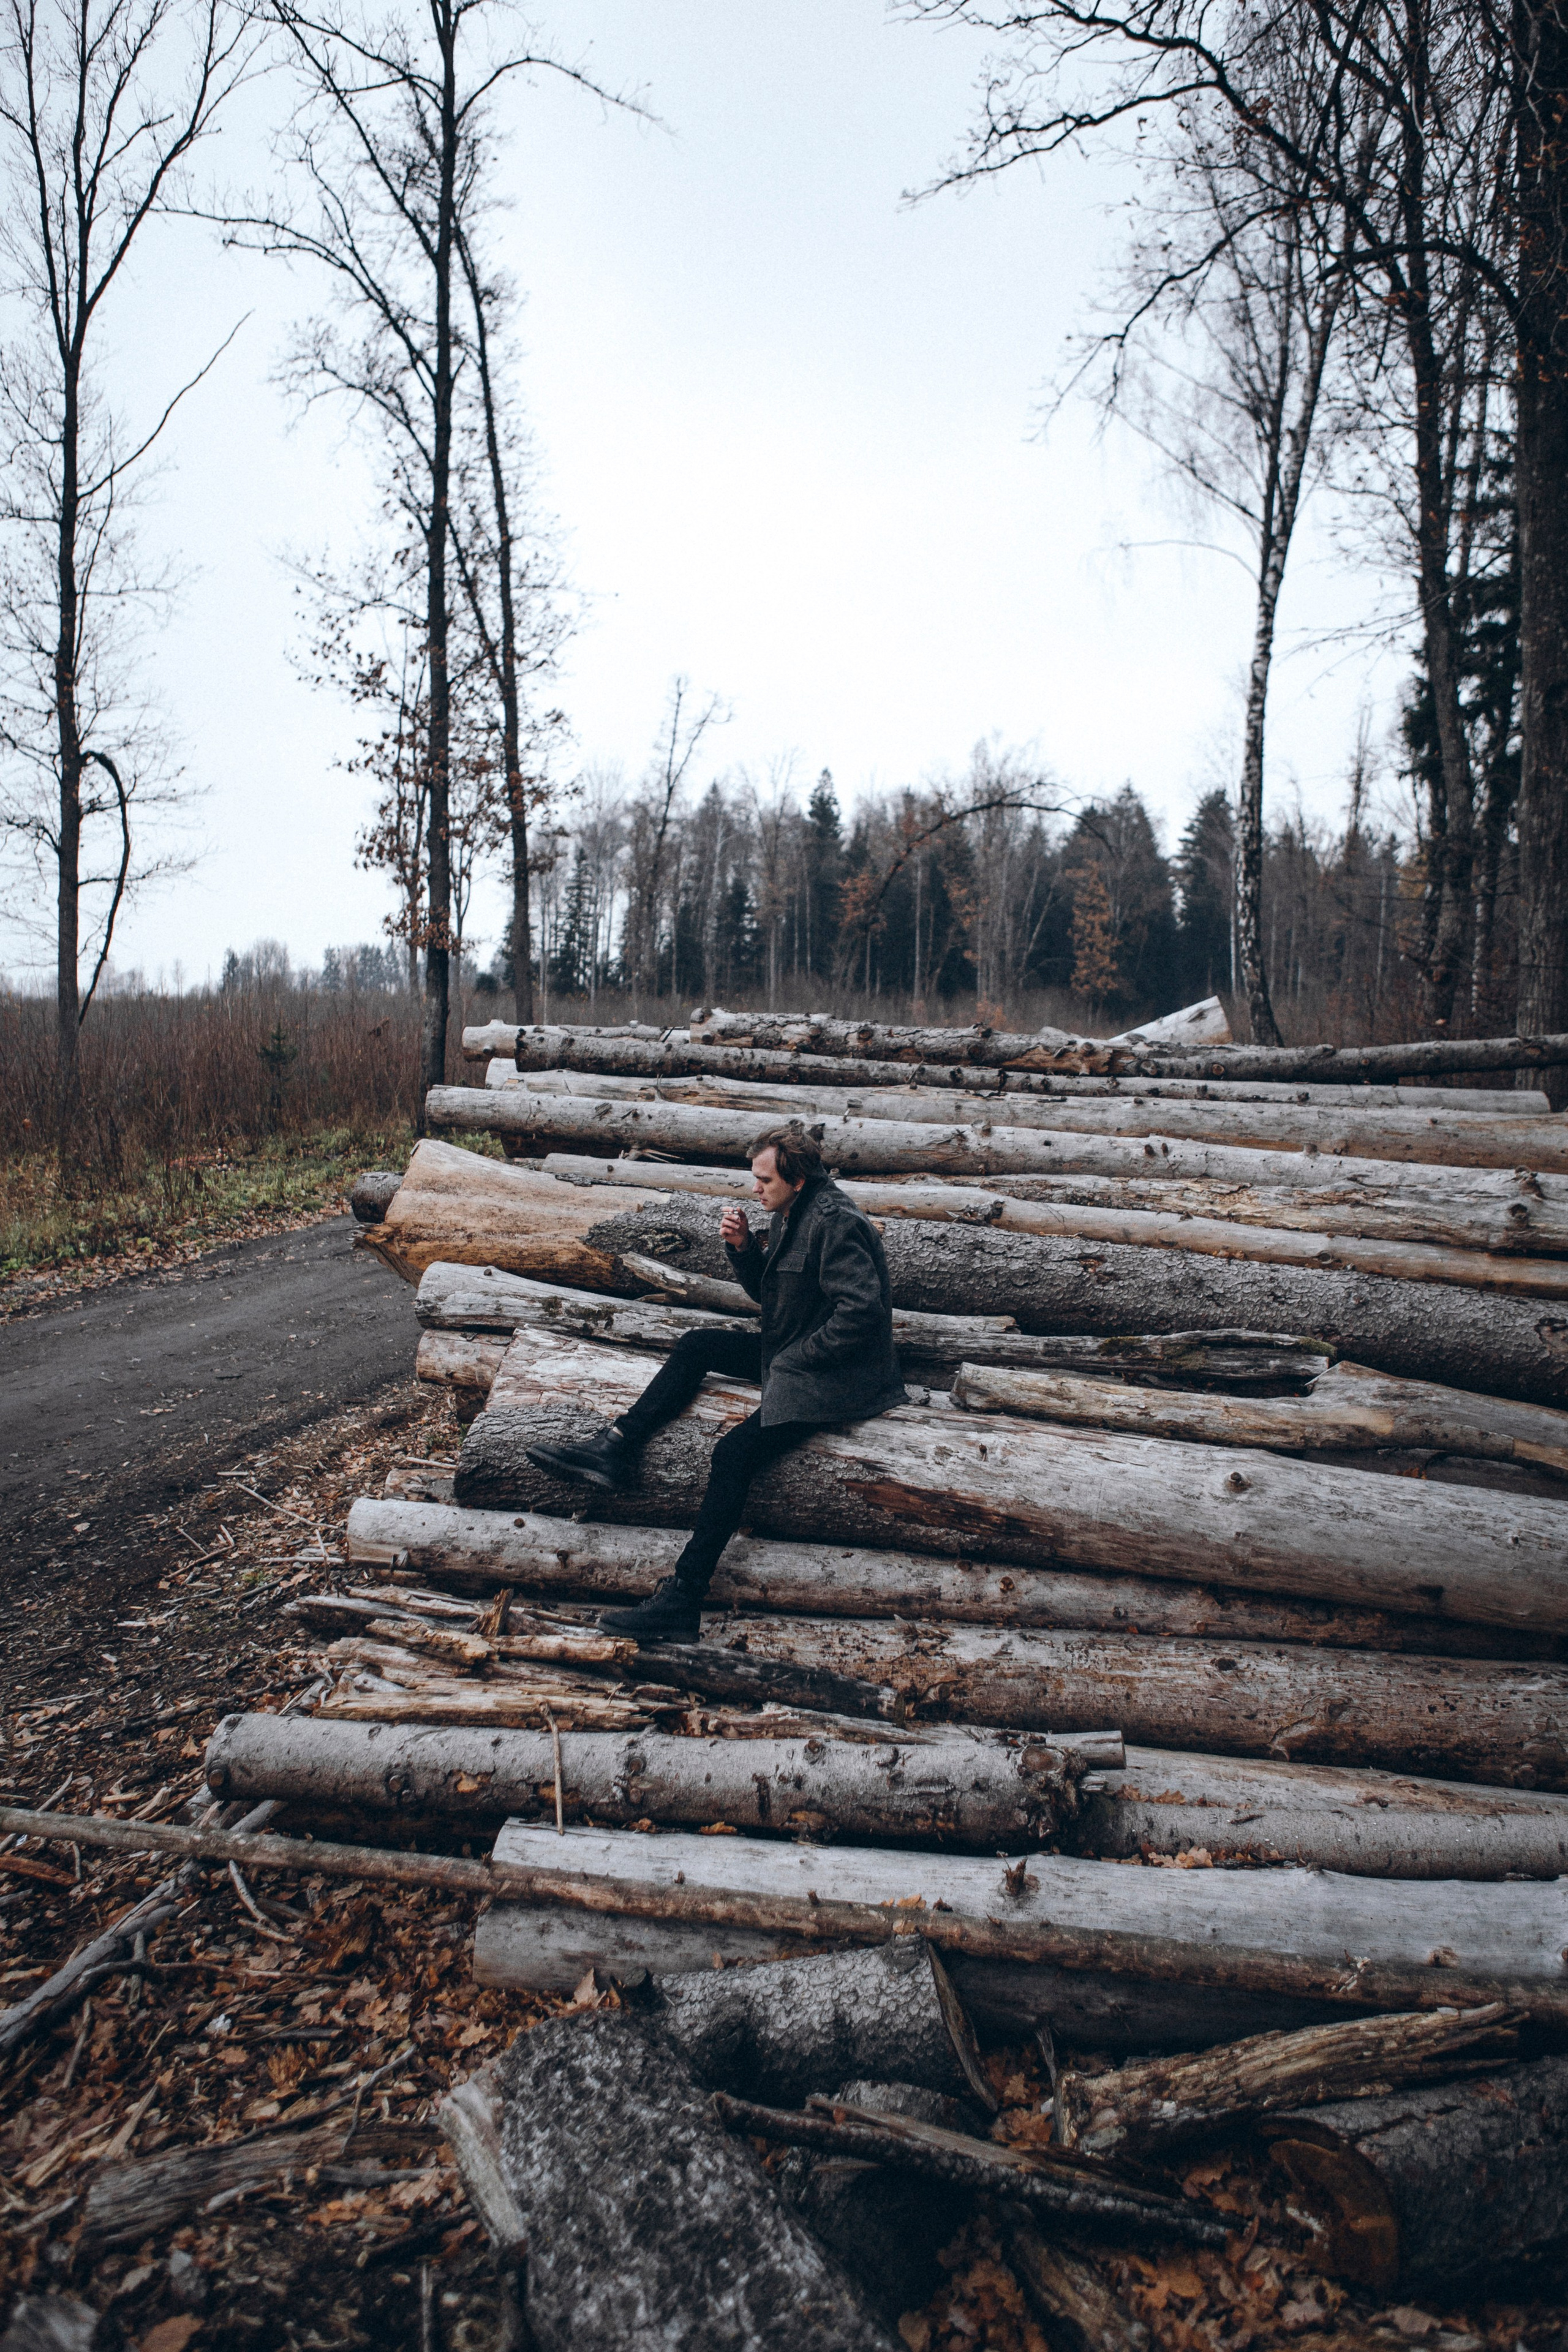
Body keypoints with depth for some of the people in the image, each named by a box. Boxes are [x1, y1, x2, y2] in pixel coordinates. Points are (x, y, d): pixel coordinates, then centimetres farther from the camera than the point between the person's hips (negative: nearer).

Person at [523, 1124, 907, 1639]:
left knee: (734, 1452, -22)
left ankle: (682, 1601, -23)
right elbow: (765, 1292, 16)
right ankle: (615, 1449, 4)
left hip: (830, 1376, -10)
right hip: (792, 1353, 10)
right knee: (695, 1346, 6)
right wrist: (743, 1248, -4)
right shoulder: (789, 1215, 8)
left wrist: (796, 1359, -20)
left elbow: (861, 1310, -28)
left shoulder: (833, 1223, -22)